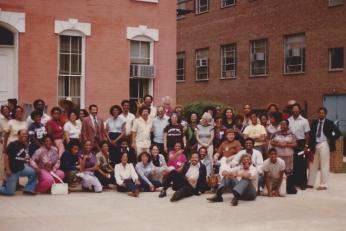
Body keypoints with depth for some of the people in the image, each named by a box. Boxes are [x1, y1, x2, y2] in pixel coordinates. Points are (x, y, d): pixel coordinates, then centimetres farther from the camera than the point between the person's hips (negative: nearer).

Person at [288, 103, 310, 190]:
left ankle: (303, 183, 8)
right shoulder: (288, 120, 4)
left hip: (301, 143, -2)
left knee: (302, 164, 1)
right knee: (293, 164, 7)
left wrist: (306, 146, -8)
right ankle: (295, 181, 18)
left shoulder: (304, 121, -2)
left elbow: (307, 134, -2)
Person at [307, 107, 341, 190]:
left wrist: (331, 140, -6)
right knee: (313, 165, 10)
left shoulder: (329, 123, -3)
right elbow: (311, 134, 7)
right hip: (315, 145, 4)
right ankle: (310, 183, 18)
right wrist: (310, 145, -3)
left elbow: (338, 132, -5)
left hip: (324, 145, -4)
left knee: (324, 166, -1)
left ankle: (323, 185, 4)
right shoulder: (314, 122, 9)